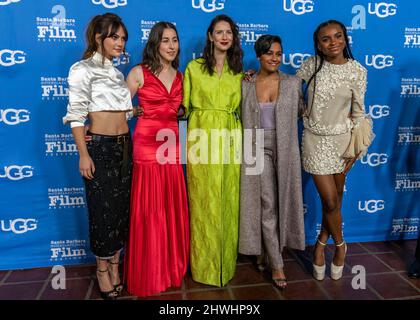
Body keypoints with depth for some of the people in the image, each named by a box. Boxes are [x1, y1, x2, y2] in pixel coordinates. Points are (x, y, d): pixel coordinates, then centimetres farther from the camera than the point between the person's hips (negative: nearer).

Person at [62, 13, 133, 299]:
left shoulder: (117, 72, 16)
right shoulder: (83, 69, -5)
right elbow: (76, 115, -10)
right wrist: (84, 155, -15)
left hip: (125, 146, 7)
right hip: (100, 147, -6)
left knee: (122, 207, 10)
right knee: (103, 209, 3)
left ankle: (115, 265, 26)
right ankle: (103, 268, 22)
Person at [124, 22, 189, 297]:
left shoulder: (180, 76, 14)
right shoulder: (139, 73, -2)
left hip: (172, 146, 5)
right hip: (147, 146, -5)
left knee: (173, 210, 10)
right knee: (149, 212, 2)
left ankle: (173, 268, 28)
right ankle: (148, 274, 20)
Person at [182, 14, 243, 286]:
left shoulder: (238, 71, 14)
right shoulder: (194, 67, 4)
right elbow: (184, 106, 4)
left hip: (230, 140, 3)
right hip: (202, 138, -3)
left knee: (229, 202, 7)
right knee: (204, 202, 2)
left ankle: (226, 263, 25)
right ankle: (204, 266, 19)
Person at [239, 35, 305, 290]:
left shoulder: (293, 83, 3)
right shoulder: (246, 84, 2)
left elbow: (302, 111, 15)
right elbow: (241, 117, 8)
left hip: (285, 150, 2)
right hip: (258, 148, -1)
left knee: (282, 202, 10)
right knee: (267, 204, -3)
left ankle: (269, 249, 35)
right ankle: (277, 264, 8)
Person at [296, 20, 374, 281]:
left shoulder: (357, 71, -5)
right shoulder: (311, 65, -6)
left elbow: (358, 111, 0)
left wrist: (354, 149, -2)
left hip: (342, 138, 1)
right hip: (316, 139, -1)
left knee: (336, 195, 12)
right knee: (330, 200, -1)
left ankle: (322, 242, 35)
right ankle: (340, 244, 26)